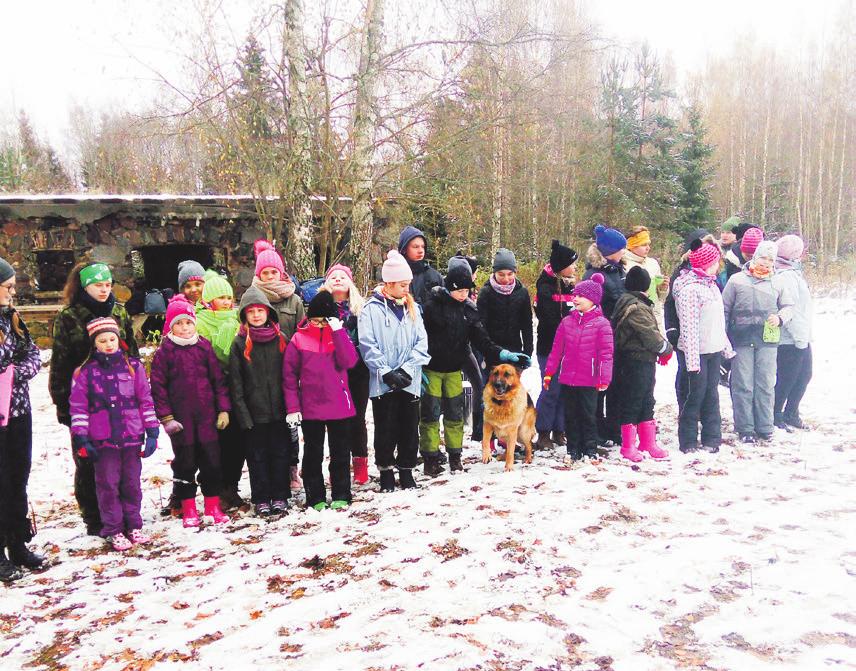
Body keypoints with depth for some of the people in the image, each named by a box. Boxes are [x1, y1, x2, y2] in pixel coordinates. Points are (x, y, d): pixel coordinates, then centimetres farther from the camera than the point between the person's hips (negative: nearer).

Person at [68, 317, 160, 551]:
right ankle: (113, 530, 16)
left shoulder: (133, 366, 5)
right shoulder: (85, 371, 1)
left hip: (132, 437, 1)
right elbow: (78, 406, 1)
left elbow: (146, 400, 6)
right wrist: (81, 439, -4)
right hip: (103, 439, -1)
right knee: (108, 484, 4)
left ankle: (133, 526, 23)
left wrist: (152, 432, 2)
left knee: (132, 483, 10)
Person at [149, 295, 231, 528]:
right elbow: (158, 386, -1)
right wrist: (165, 416, -7)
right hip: (180, 417, -2)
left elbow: (218, 379, 7)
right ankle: (189, 510, 18)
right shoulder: (164, 352, 0)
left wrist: (223, 408, 2)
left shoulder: (204, 347, 6)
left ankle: (213, 506, 18)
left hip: (206, 414, 2)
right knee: (185, 461, 6)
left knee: (211, 459, 5)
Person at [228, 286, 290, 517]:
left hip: (279, 410, 2)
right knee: (257, 456, 6)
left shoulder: (281, 339, 7)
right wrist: (242, 414, -9)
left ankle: (280, 497, 18)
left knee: (281, 453, 7)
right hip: (253, 412, -2)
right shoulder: (239, 344, 1)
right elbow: (235, 383, -2)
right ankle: (261, 499, 17)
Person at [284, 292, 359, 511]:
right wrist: (292, 407, -6)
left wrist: (338, 331, -17)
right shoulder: (299, 339, -1)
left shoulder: (339, 335, 3)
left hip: (339, 406, 1)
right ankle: (316, 498, 19)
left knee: (340, 453, 10)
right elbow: (289, 375, 0)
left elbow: (349, 361, -13)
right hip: (310, 409, -1)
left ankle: (341, 496, 21)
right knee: (313, 454, 8)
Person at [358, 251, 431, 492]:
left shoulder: (412, 308, 10)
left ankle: (406, 471, 25)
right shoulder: (372, 309, -4)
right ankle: (386, 471, 21)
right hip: (383, 383, -4)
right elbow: (367, 345, -10)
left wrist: (407, 369, -9)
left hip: (410, 381, 4)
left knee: (409, 429, 9)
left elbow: (422, 342, 4)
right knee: (386, 430, 5)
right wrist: (387, 373, -16)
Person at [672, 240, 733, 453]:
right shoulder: (689, 289, -17)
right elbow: (689, 327, -21)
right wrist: (692, 359, -24)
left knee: (711, 394, 14)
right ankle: (688, 442, 11)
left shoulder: (711, 284, 12)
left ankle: (712, 439, 24)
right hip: (696, 352, -8)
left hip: (713, 350, 9)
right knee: (695, 395, 0)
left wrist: (726, 346, 21)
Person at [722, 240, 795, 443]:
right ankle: (745, 428, 9)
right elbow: (724, 309, 8)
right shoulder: (737, 280, 7)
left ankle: (764, 426, 16)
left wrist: (780, 318, -8)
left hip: (767, 340, 2)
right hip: (741, 340, -1)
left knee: (766, 384, 5)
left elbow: (789, 306, 15)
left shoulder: (778, 283, 11)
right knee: (743, 385, 0)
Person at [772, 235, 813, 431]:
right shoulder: (785, 277, -19)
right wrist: (800, 337, -21)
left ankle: (791, 414, 30)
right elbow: (789, 311, -23)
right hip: (790, 341, -10)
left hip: (801, 339, 10)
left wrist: (805, 336, 15)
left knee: (804, 376, 17)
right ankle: (775, 415, 15)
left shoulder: (794, 272, 14)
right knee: (786, 379, 0)